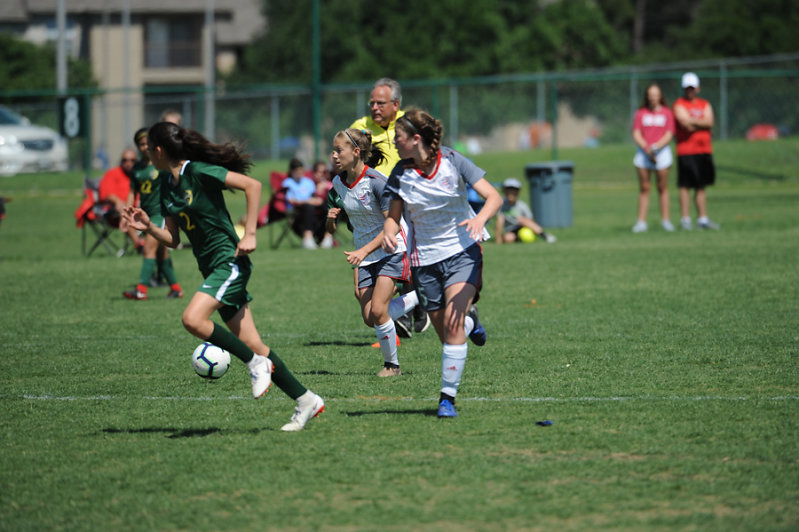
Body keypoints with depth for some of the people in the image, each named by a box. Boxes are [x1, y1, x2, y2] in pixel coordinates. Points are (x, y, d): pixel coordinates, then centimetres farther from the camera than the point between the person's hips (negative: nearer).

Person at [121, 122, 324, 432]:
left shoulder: (199, 172, -13)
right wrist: (148, 227, -3)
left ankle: (256, 363, -10)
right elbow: (172, 239, 16)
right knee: (251, 342, 3)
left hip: (230, 262, -8)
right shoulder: (167, 187, 12)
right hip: (211, 268, 8)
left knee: (193, 319, -25)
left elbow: (252, 185, -15)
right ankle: (306, 400, 8)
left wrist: (249, 234, -17)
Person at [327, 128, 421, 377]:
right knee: (369, 318, -1)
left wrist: (364, 251, -29)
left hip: (391, 249, -7)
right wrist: (330, 218, -12)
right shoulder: (338, 183, 0)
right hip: (364, 254, 7)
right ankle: (417, 297, 23)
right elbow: (331, 227, 12)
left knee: (378, 311, -17)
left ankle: (392, 364, 5)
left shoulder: (377, 181, -20)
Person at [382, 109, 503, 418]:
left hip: (462, 253, -3)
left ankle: (447, 397, -15)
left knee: (452, 324, -21)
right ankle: (470, 320, 40)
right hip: (424, 260, 3)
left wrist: (480, 219, -34)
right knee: (447, 335, 3)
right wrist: (389, 232, -21)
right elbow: (394, 216, 4)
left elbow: (494, 197, -13)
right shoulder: (400, 174, -4)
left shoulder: (452, 161, -11)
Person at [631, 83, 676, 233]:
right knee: (644, 188, 0)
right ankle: (641, 222, 0)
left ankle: (665, 220, 4)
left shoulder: (667, 113, 6)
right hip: (643, 152, 1)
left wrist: (655, 147, -14)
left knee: (662, 187, -1)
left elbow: (669, 135, -1)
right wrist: (647, 148, -12)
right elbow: (636, 134, 3)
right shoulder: (640, 113, 9)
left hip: (662, 151, -1)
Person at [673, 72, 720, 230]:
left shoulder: (705, 105, 15)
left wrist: (692, 121, -10)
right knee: (685, 186, -7)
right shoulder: (679, 105, -2)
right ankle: (685, 219, -5)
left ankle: (702, 219, 14)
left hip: (704, 150, 6)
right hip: (686, 151, -6)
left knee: (702, 186, 10)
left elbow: (709, 122, -2)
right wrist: (702, 124, -4)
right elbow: (686, 124, -15)